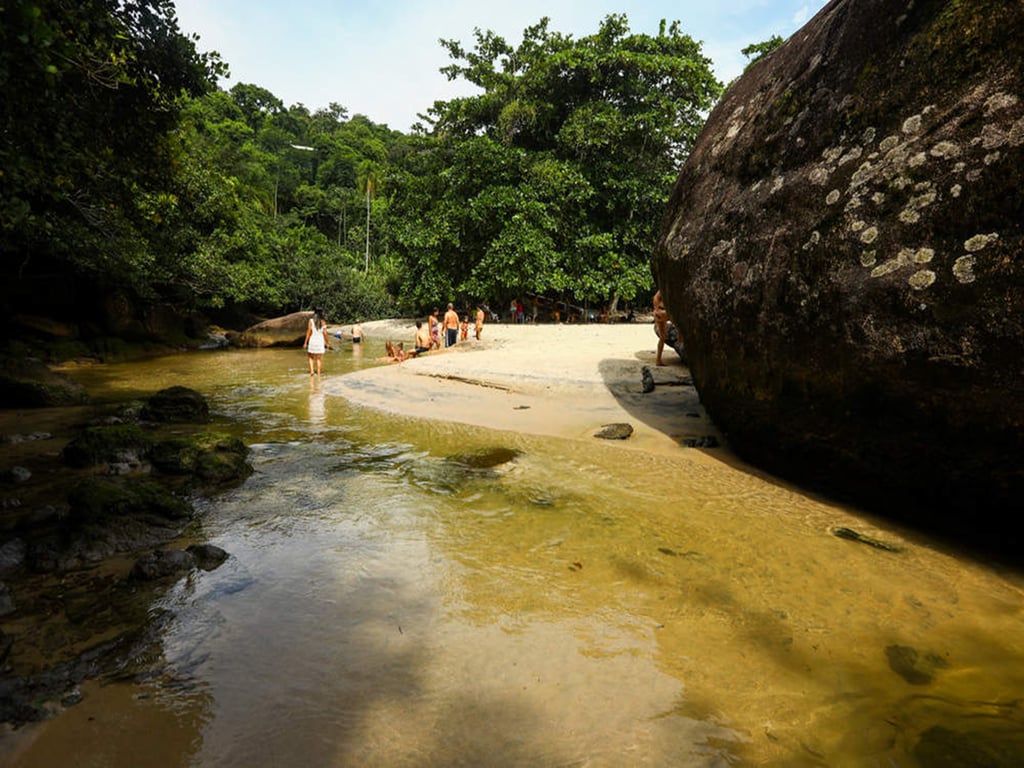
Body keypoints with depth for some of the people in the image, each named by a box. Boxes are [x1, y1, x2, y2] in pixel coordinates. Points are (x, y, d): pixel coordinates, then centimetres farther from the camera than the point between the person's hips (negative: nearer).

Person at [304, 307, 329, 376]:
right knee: (319, 358, 8)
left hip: (312, 340, -1)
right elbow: (325, 333, -5)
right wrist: (327, 343, 6)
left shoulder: (311, 320, -5)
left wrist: (305, 342, 0)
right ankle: (319, 373, 6)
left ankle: (311, 370, 0)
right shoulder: (323, 322, -3)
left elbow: (308, 332, -6)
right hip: (320, 341, 1)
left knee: (310, 357, 16)